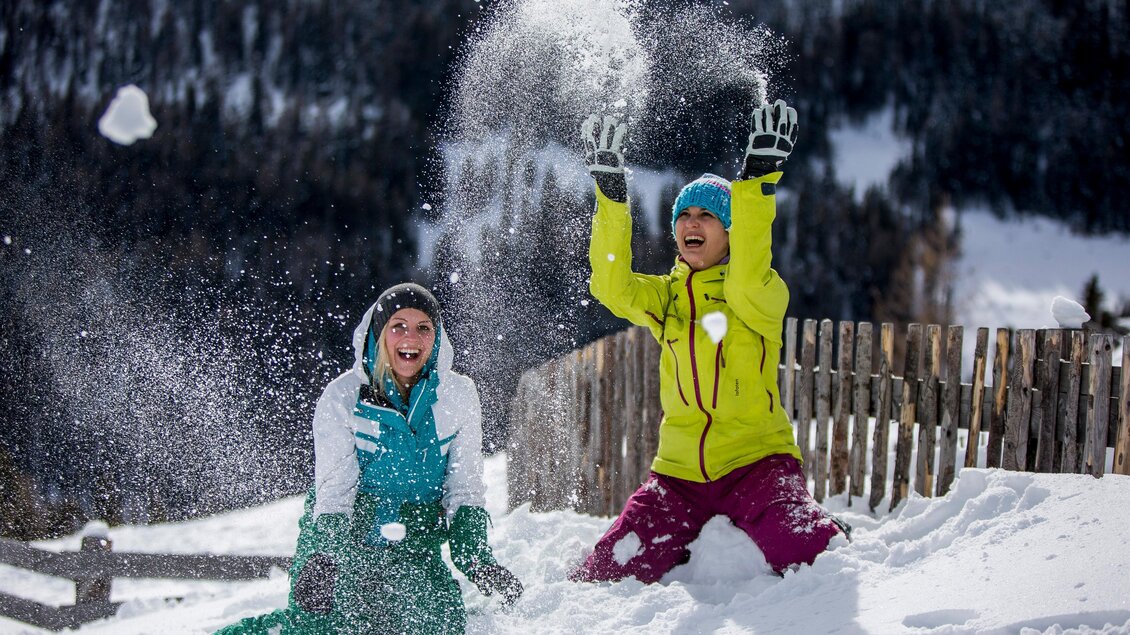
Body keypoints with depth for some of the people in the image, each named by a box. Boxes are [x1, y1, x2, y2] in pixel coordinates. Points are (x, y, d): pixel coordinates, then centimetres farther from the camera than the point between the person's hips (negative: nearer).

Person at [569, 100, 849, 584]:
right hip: (679, 471, 4)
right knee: (608, 576, -6)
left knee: (805, 551, -28)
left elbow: (748, 276, -27)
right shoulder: (665, 297, 10)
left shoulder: (762, 296, -3)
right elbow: (612, 286, -9)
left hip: (755, 460, -4)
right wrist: (611, 194, -18)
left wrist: (757, 180, -35)